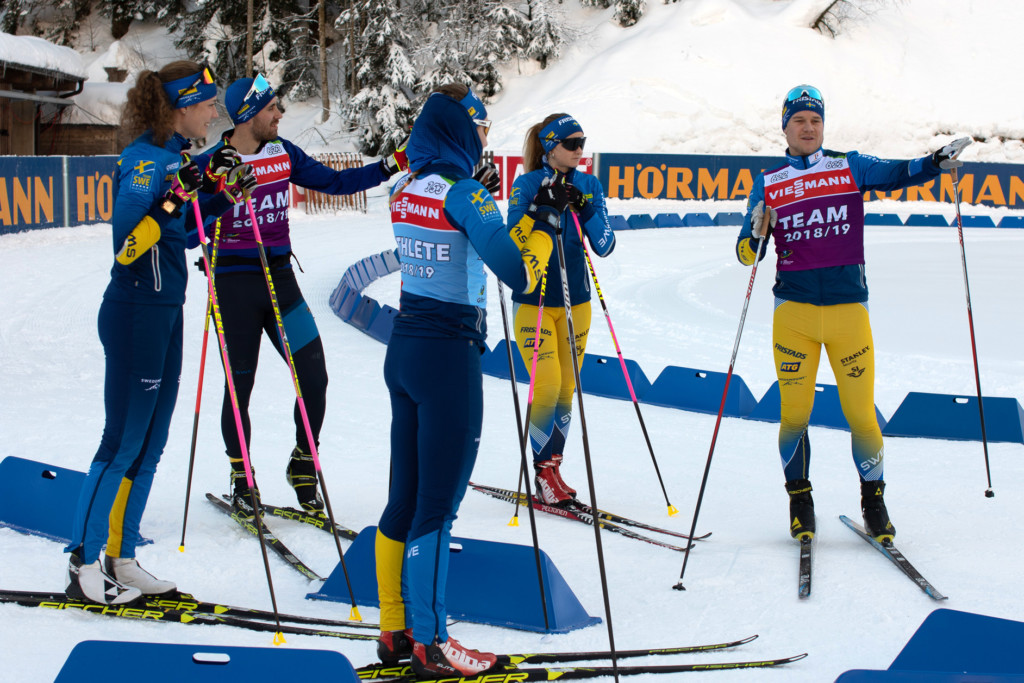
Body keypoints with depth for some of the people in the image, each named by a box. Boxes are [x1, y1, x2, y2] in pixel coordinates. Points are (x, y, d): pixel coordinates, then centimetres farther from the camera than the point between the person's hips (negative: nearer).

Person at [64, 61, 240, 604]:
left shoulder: (173, 156, 11)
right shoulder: (144, 159, -17)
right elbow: (127, 242, -24)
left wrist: (222, 197, 10)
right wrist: (173, 197, -30)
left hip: (165, 313, 9)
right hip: (136, 314, -9)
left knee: (149, 447, 12)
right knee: (122, 445, -3)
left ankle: (120, 560, 20)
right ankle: (82, 566, 6)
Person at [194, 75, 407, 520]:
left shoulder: (283, 154, 4)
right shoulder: (209, 164, -9)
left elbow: (336, 183, 10)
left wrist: (393, 165, 4)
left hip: (280, 280, 4)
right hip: (234, 287, -4)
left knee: (314, 378, -2)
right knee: (239, 388, 4)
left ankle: (303, 464, 19)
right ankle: (241, 482, 22)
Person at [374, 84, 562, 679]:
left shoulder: (407, 193, 7)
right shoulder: (463, 193, -16)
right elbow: (519, 276, -19)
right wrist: (546, 220, -6)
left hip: (405, 346, 8)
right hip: (451, 356, -8)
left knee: (405, 499, 13)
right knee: (438, 505, -1)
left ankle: (396, 630, 21)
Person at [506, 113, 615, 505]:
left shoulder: (589, 186, 3)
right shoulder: (527, 185, -8)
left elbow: (604, 247, -2)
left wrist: (587, 211, -18)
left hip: (575, 300, 4)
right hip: (534, 300, -4)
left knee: (566, 388, 7)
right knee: (547, 385, -11)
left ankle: (553, 467, 17)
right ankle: (543, 473, 2)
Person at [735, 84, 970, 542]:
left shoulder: (851, 168, 10)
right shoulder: (768, 185, 10)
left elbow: (897, 173, -4)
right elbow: (746, 253, 7)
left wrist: (937, 162, -21)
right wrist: (757, 233, -14)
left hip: (848, 307, 0)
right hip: (793, 309, 0)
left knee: (861, 410, -1)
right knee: (794, 411, 1)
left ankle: (873, 500, 14)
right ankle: (799, 500, 17)